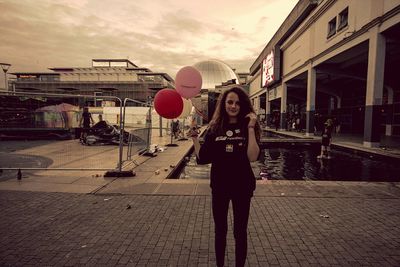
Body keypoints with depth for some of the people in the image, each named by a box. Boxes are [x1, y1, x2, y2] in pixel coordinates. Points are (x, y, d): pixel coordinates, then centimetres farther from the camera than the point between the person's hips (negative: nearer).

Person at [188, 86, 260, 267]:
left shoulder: (247, 127, -6)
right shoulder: (214, 128, -1)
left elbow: (253, 157, -21)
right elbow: (203, 158, 0)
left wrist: (251, 128, -23)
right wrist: (195, 138, -8)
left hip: (242, 186, -2)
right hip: (219, 185, 2)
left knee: (240, 232, 13)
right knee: (220, 230, 18)